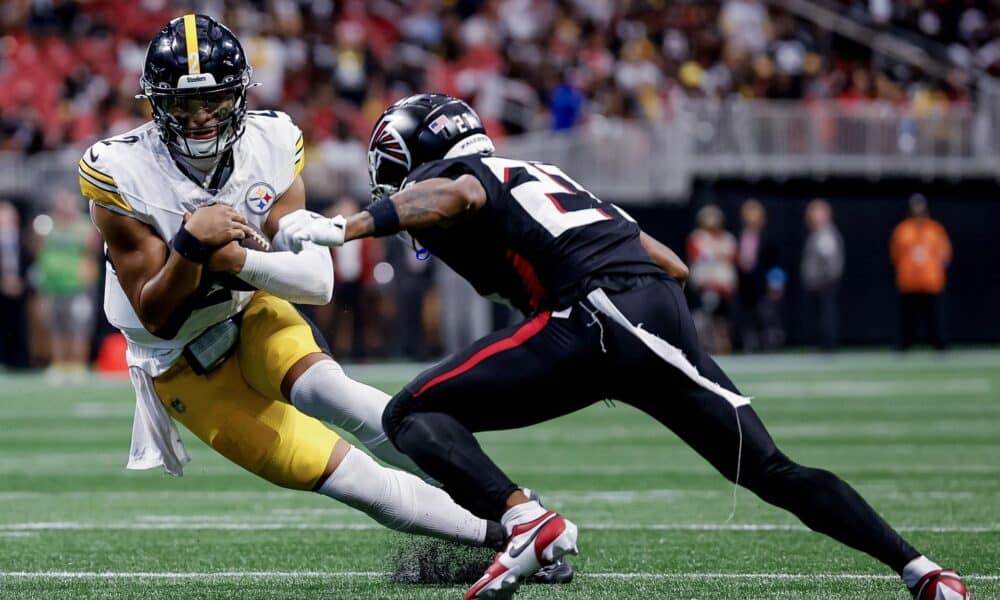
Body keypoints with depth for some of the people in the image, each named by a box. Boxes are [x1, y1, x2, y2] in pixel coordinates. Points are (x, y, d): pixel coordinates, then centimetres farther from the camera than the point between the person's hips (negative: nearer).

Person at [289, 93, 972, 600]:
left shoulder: (437, 179, 14)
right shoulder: (545, 175, 36)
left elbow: (454, 197, -15)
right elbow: (674, 266, 31)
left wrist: (347, 228, -18)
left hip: (597, 315, -7)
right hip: (666, 316, 7)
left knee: (412, 415, -2)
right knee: (772, 471, 16)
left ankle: (525, 521, -23)